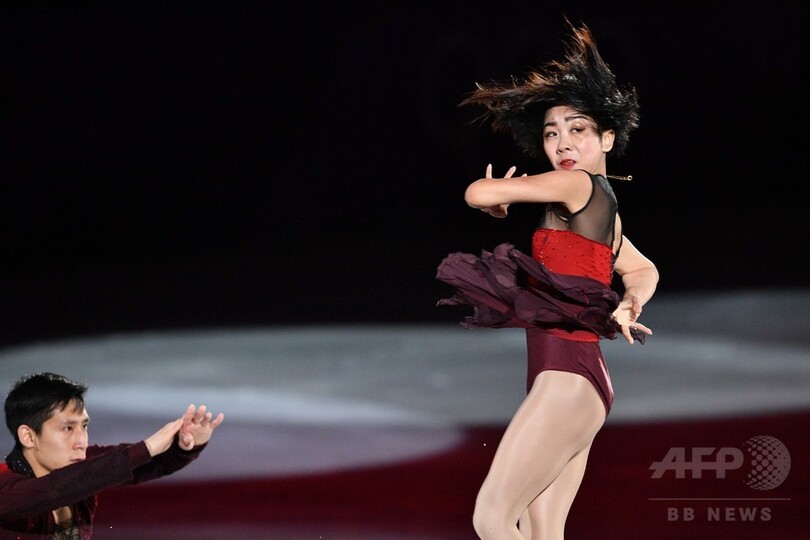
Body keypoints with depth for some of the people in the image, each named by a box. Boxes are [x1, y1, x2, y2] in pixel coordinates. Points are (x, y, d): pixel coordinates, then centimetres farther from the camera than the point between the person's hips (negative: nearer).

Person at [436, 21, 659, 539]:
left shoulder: (578, 185, -9)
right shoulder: (604, 204, 19)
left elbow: (479, 193, -11)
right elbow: (645, 271, 36)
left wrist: (497, 203, 12)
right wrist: (627, 307, 16)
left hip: (567, 375, -10)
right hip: (574, 376, 10)